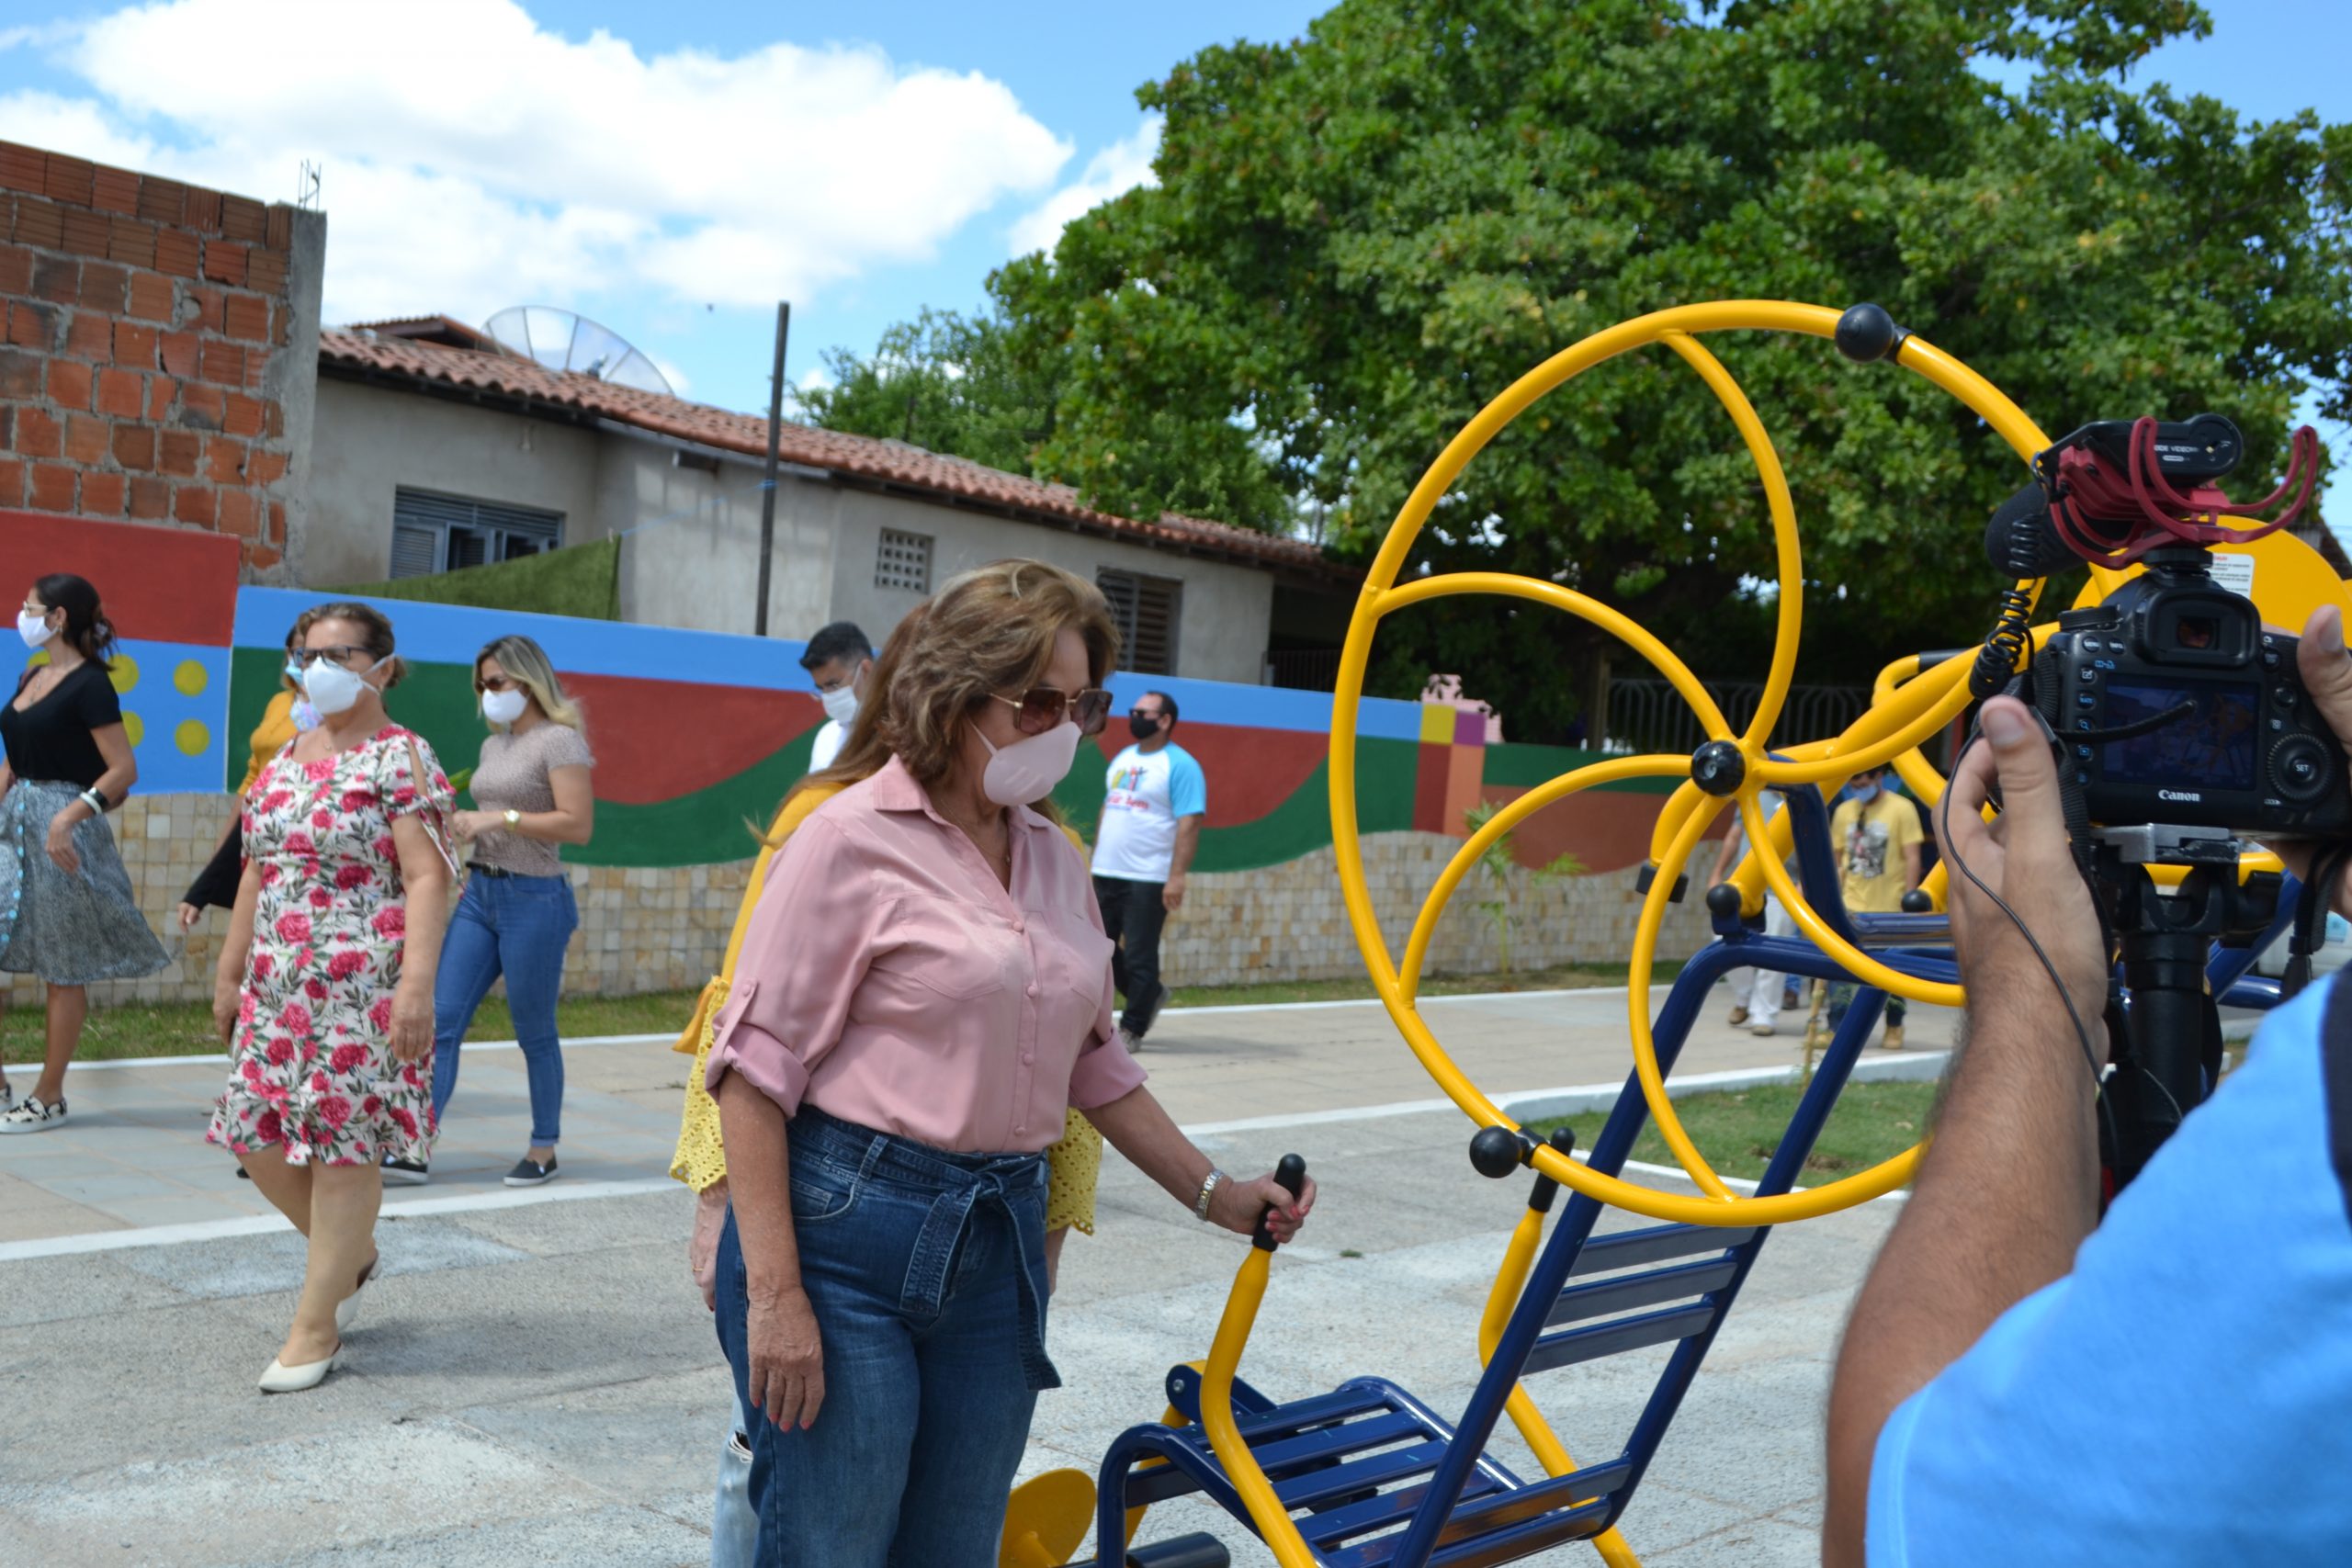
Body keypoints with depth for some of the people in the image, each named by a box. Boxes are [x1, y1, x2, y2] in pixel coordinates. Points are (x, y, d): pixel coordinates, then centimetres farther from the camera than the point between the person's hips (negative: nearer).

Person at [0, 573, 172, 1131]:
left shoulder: (88, 685, -11)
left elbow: (124, 769, -16)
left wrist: (68, 817, -25)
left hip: (61, 830, -8)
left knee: (63, 969, 1)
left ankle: (49, 1098, 9)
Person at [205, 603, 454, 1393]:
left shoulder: (400, 758, -8)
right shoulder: (288, 757, 14)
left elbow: (427, 878, -15)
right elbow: (258, 872, 19)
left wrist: (417, 983, -22)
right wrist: (231, 971, 18)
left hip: (363, 985, -7)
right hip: (279, 984, 8)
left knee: (341, 1146, -2)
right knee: (256, 1134, 7)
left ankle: (317, 1329, 8)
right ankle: (352, 1253, 32)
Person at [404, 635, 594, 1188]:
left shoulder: (559, 741, -9)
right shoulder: (494, 745, 16)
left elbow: (578, 825, -18)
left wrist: (498, 818, -20)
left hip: (533, 899, -8)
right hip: (480, 894, 8)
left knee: (534, 1033, 2)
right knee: (441, 1020, 0)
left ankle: (544, 1150, 16)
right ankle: (414, 1149, 0)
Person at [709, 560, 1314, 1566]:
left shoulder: (1056, 860, 13)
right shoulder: (856, 838, -8)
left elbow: (1093, 1061, 23)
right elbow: (756, 1068, -11)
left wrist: (1210, 1191, 21)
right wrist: (773, 1293, -16)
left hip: (999, 1250, 6)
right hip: (847, 1230, -6)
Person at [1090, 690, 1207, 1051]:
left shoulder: (1180, 765, -8)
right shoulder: (1122, 759, 16)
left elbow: (1189, 823, -14)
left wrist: (1177, 876, -21)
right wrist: (1095, 859, 18)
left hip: (1148, 879, -8)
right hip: (1106, 874, 8)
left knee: (1139, 956, -2)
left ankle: (1132, 1029, 10)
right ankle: (1150, 993, 31)